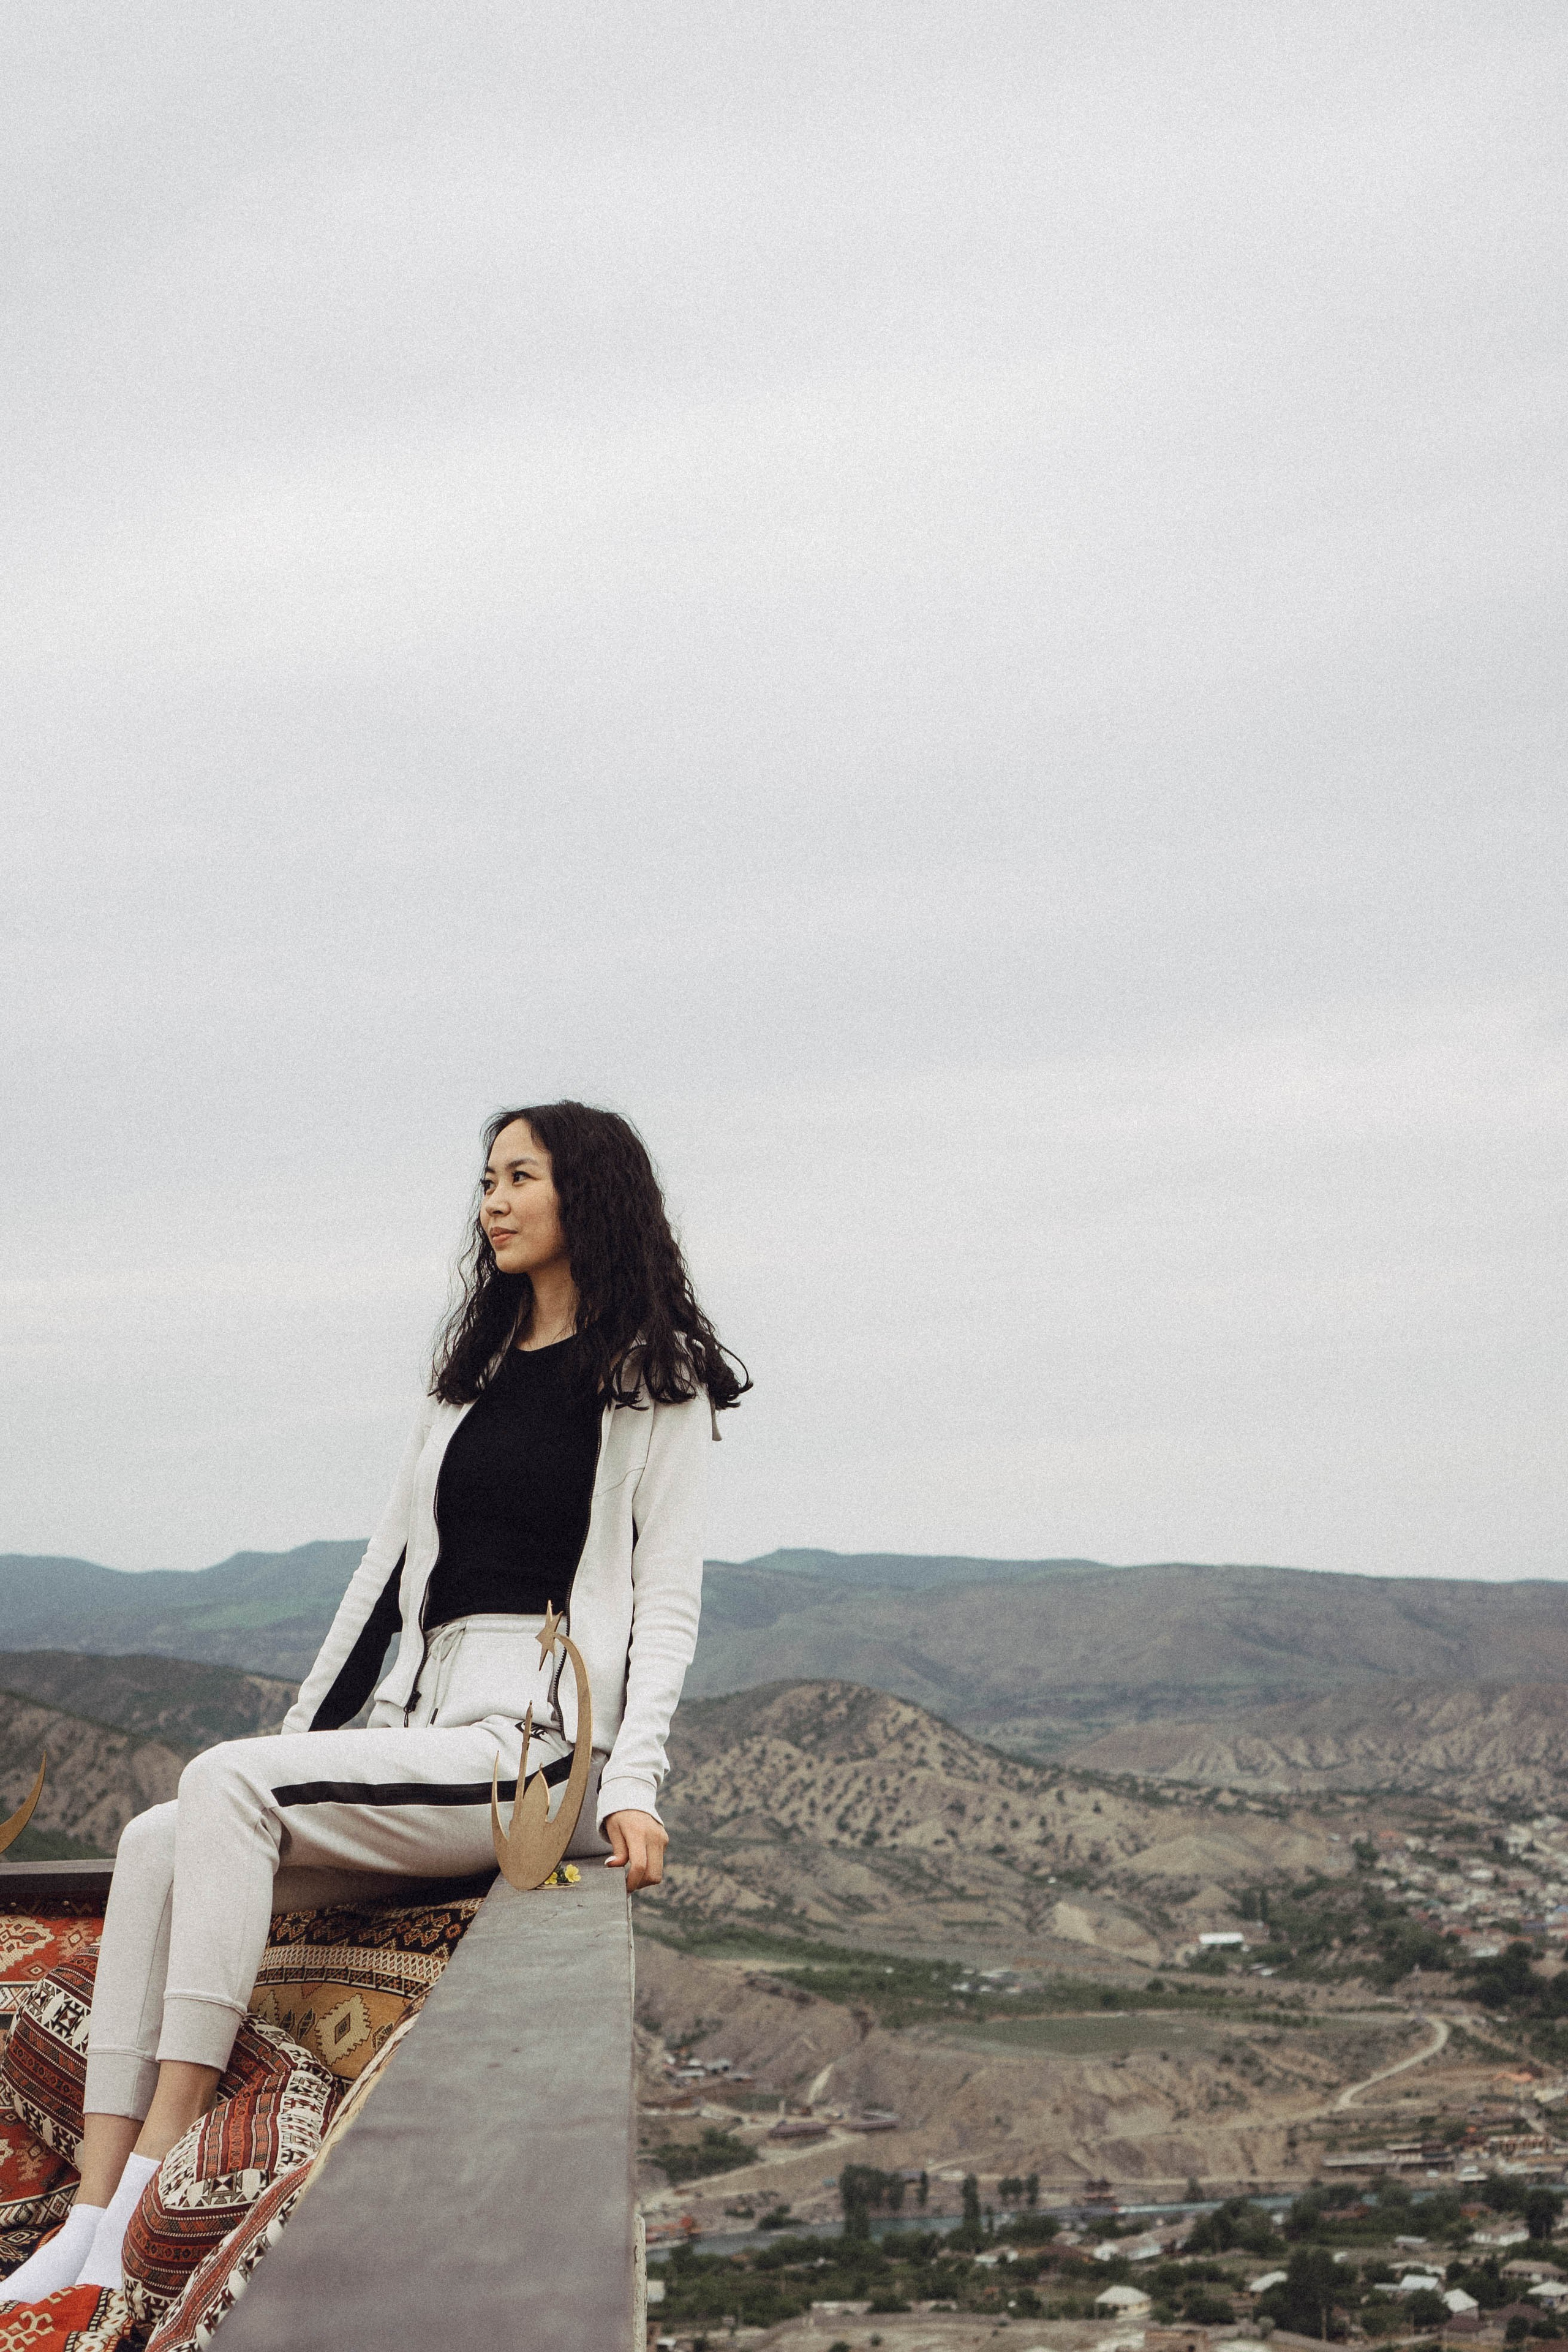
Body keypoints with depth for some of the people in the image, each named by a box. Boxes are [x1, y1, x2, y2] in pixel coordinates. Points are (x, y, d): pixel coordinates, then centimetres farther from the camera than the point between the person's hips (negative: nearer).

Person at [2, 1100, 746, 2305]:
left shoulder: (656, 1384, 3)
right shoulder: (473, 1371, 24)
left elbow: (666, 1603, -4)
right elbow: (390, 1567, 22)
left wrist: (632, 1785, -16)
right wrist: (307, 1727, 13)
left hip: (533, 1752, -7)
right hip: (419, 1730, 7)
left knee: (229, 1783, -26)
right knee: (157, 1842, -15)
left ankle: (159, 2177, -27)